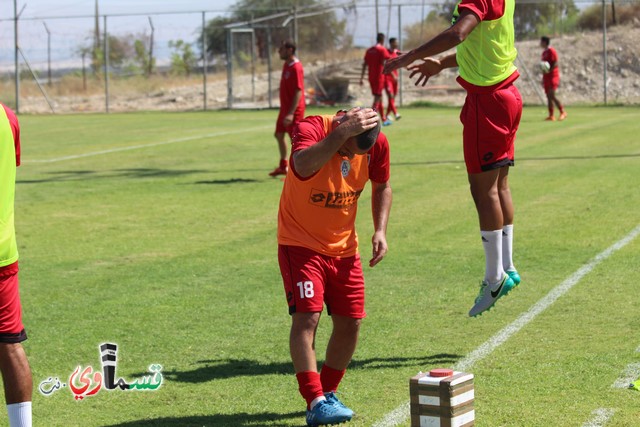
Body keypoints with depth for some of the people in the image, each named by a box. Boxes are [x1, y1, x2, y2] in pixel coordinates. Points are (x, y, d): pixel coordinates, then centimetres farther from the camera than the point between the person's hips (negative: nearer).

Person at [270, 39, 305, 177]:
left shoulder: (296, 67, -20)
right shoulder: (286, 65, 9)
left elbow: (298, 92, -24)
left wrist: (291, 113, -28)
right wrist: (286, 111, 19)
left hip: (294, 110, -10)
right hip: (285, 108, 10)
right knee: (279, 134, 17)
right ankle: (283, 166, 30)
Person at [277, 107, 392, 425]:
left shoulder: (377, 143, -10)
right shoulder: (311, 128, -24)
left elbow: (381, 186, 10)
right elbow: (303, 165, -48)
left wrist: (380, 230, -2)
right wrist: (342, 131, -50)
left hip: (344, 247, 5)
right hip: (300, 242, -5)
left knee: (350, 323, 4)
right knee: (306, 316, -18)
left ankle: (327, 394, 23)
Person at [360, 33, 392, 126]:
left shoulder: (369, 50, 11)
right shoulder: (382, 50, -8)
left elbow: (364, 64, 10)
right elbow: (384, 63, -16)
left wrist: (362, 78, 12)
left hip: (371, 77, 7)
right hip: (379, 76, -7)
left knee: (379, 98, 15)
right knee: (377, 98, -7)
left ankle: (384, 119, 21)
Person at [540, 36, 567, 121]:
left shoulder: (551, 51, -8)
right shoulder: (544, 53, 18)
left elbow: (555, 64, -15)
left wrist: (549, 71, -27)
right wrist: (543, 79, 22)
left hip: (553, 75, -9)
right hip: (546, 77, 9)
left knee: (552, 95, -16)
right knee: (548, 96, 4)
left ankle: (562, 112, -8)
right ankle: (551, 116, 4)